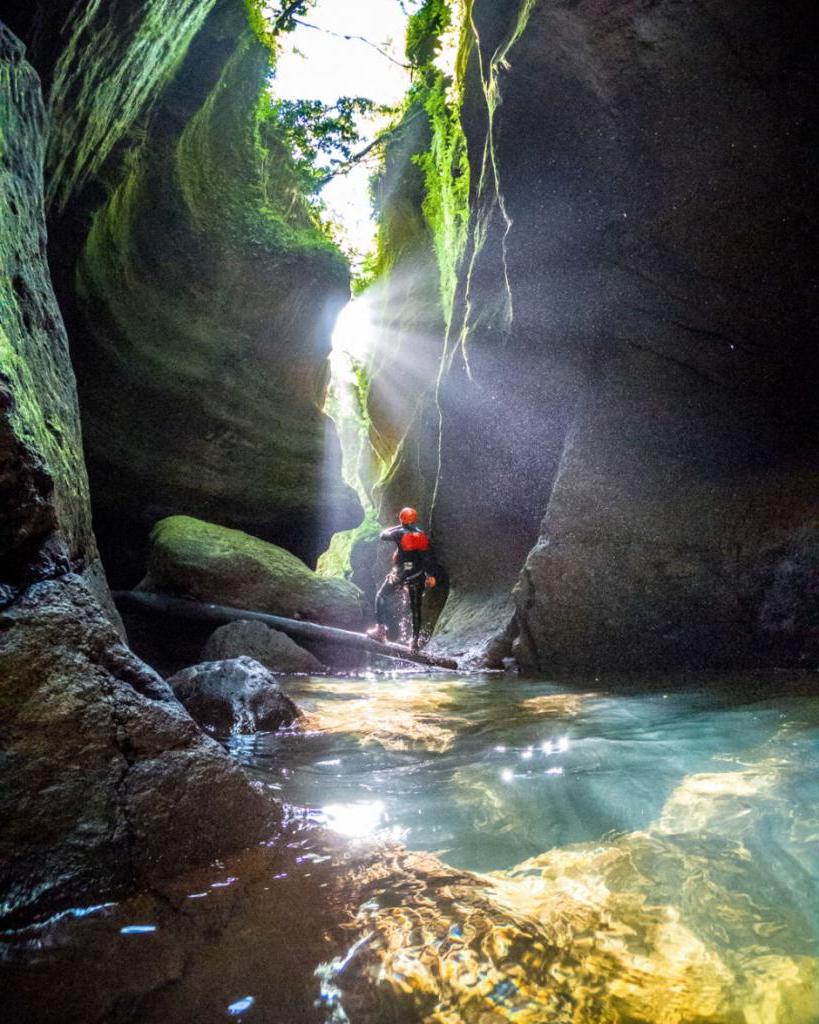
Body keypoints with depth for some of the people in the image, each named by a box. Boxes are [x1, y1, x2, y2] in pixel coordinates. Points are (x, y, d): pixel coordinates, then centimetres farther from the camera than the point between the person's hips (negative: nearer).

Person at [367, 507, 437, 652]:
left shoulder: (399, 533, -9)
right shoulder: (422, 535, 3)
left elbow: (383, 535, 8)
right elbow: (428, 556, 2)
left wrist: (396, 527, 21)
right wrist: (430, 575, 5)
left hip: (401, 573, -4)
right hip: (418, 575, 4)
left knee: (381, 596, 14)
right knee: (416, 608, 12)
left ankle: (380, 629, 4)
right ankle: (415, 640, 12)